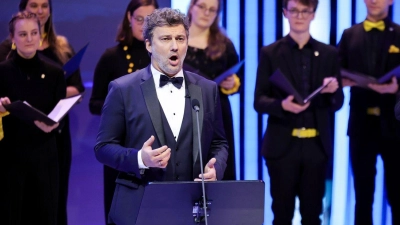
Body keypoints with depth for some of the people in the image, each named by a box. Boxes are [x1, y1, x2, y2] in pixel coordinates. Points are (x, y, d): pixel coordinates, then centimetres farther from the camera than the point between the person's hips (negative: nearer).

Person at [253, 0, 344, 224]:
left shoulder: (329, 54, 7)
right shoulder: (270, 53, 2)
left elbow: (336, 104, 8)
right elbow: (259, 101, -1)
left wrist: (333, 91, -15)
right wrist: (282, 105, -22)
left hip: (317, 145, 2)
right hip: (282, 145, -1)